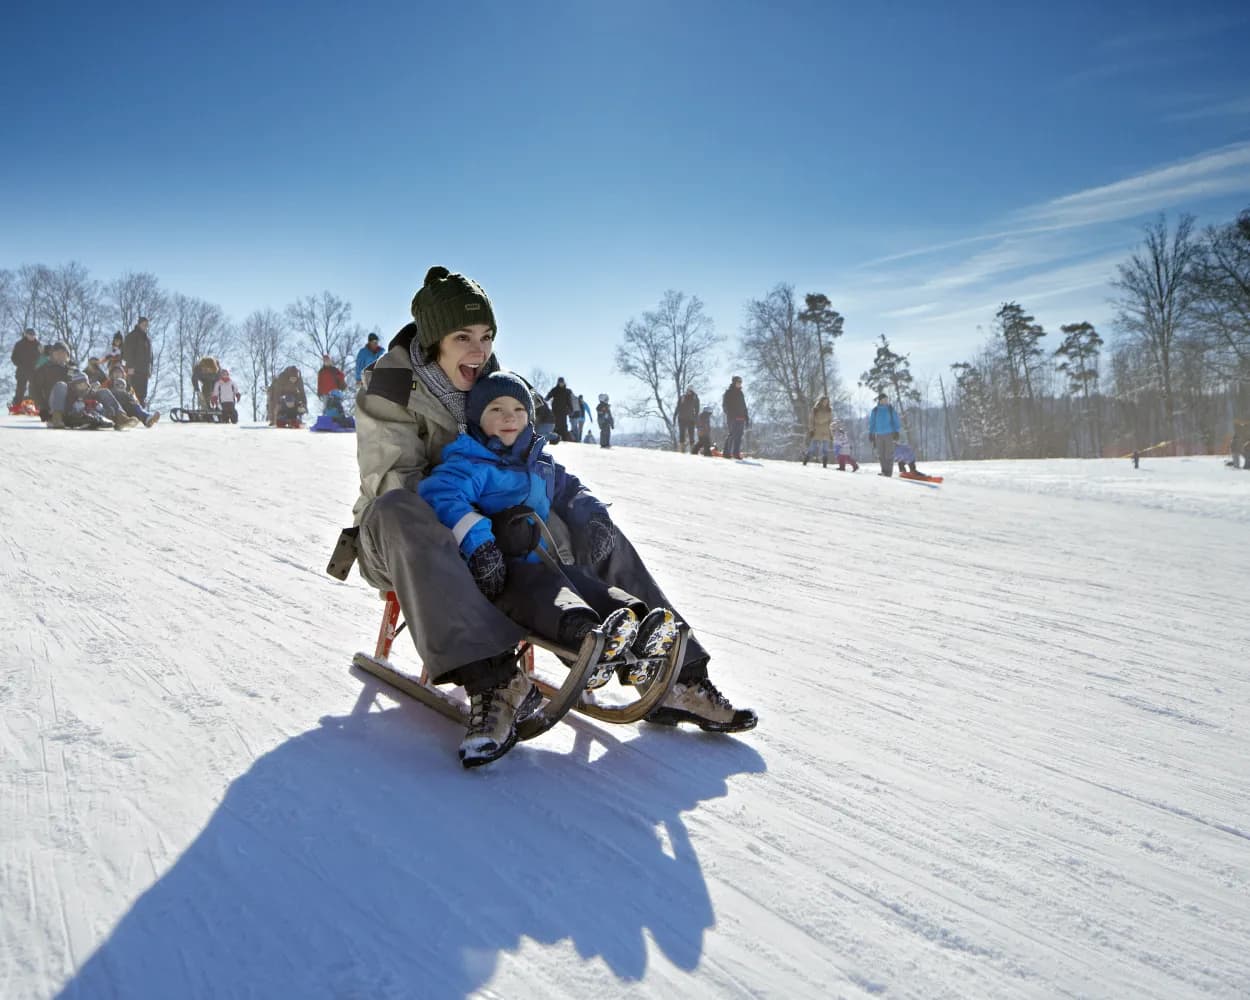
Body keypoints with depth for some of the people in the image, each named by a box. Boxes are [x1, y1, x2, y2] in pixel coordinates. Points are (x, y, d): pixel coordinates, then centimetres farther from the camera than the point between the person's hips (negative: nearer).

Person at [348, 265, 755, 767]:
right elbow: (393, 483, -21)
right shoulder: (389, 390, -14)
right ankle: (489, 677, -53)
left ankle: (675, 678, -11)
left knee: (593, 531, -9)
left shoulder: (494, 381, 3)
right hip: (401, 543, -6)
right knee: (398, 512, -42)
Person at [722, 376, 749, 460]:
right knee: (732, 434, -11)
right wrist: (730, 414, -19)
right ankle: (726, 452, -7)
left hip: (741, 418, 6)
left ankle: (736, 453, 6)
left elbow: (744, 406, 23)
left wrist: (747, 418, 18)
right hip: (732, 418, -6)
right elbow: (725, 405, -7)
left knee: (739, 436, 3)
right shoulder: (728, 392, 1)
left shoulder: (740, 393, 20)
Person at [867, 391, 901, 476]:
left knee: (889, 454, -5)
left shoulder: (891, 409, 0)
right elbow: (872, 422, 8)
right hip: (879, 435, 2)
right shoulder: (875, 410, 4)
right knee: (881, 455, 3)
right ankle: (884, 471, 13)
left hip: (889, 434, -2)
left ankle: (889, 472, -2)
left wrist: (896, 432, -6)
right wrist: (871, 434, 4)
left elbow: (896, 421, 2)